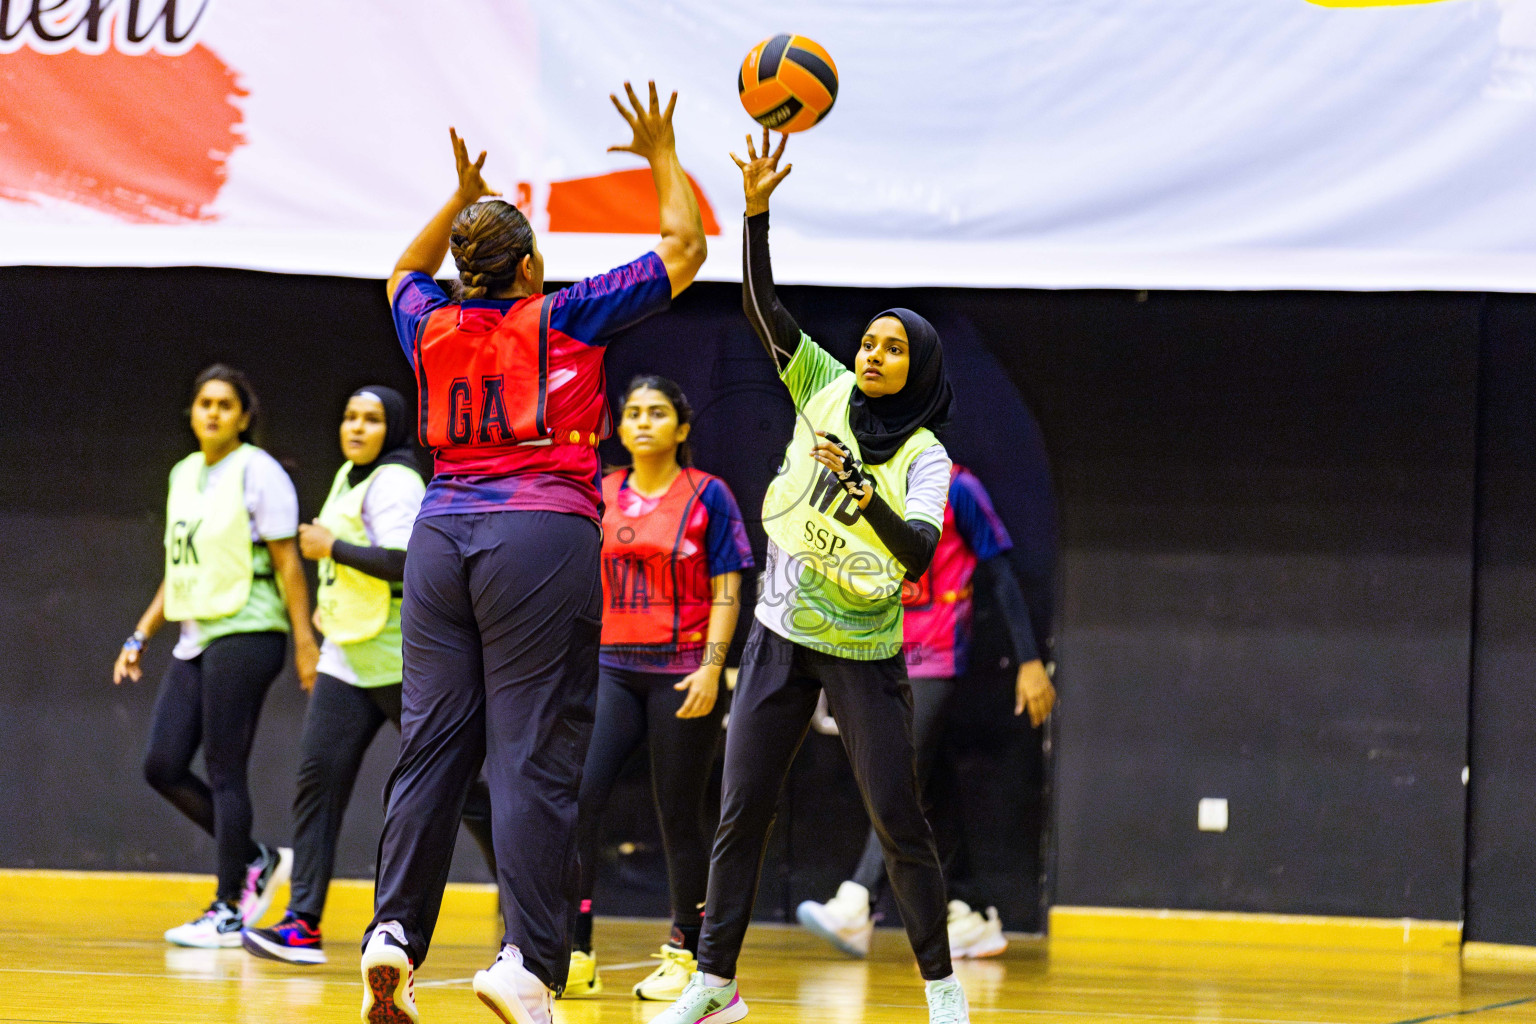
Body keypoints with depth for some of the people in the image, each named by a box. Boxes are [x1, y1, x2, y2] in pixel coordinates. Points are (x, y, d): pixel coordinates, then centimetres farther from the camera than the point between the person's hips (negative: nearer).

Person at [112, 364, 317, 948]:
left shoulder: (258, 473, -6)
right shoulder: (185, 475, 16)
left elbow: (287, 562, -9)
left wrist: (305, 642, -14)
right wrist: (141, 635, 19)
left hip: (246, 634, -8)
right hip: (195, 638, 8)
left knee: (224, 770, -8)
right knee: (162, 767, 1)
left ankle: (228, 912, -2)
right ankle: (256, 861, 16)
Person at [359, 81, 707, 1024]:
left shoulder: (433, 330, 11)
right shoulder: (564, 318, 0)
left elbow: (407, 274, 37)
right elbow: (684, 250, 8)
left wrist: (460, 200, 38)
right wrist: (664, 159, 19)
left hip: (442, 538, 5)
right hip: (543, 538, -4)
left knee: (433, 745, 6)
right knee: (535, 755, -8)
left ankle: (395, 932, -5)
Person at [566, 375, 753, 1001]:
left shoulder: (708, 496, 0)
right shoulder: (602, 496, 10)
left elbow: (726, 594, -2)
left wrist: (710, 671, -11)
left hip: (683, 674, -3)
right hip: (612, 668, 3)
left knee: (679, 815, 0)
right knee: (577, 799, -12)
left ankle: (685, 956, 11)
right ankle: (574, 955, -9)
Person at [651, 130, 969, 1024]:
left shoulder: (925, 456, -7)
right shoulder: (824, 391, 1)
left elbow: (920, 554, -21)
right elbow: (762, 304, -7)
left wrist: (868, 500, -38)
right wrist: (757, 207, -19)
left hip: (866, 653, -3)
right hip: (782, 636, 3)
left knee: (900, 822, -3)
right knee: (742, 810, 2)